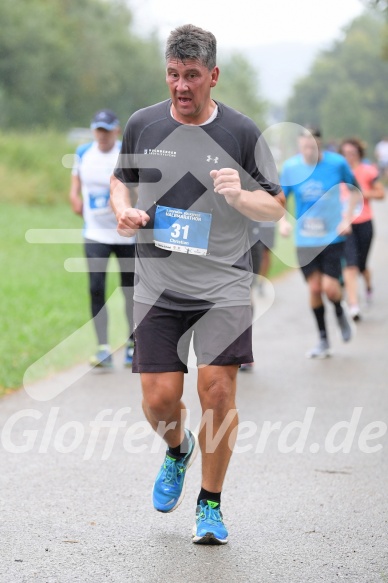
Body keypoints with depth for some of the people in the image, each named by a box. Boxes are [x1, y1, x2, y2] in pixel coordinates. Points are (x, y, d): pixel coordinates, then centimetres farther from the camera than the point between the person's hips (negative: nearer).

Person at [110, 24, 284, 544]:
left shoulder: (242, 132, -1)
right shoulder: (142, 125, 5)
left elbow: (276, 208, 3)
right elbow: (120, 179, 21)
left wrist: (239, 196, -17)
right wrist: (123, 210, -1)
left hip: (223, 284, -2)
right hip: (158, 286, 2)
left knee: (218, 388, -10)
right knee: (160, 398, -2)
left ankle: (210, 506, 9)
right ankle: (178, 450, 35)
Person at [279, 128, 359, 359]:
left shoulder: (337, 163, -9)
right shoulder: (291, 166, -5)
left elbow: (356, 189, 7)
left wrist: (348, 218, -3)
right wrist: (282, 220, -12)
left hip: (332, 236, -2)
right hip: (305, 239, 2)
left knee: (330, 287, -11)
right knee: (314, 288, 0)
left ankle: (341, 312, 26)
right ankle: (324, 341, 16)